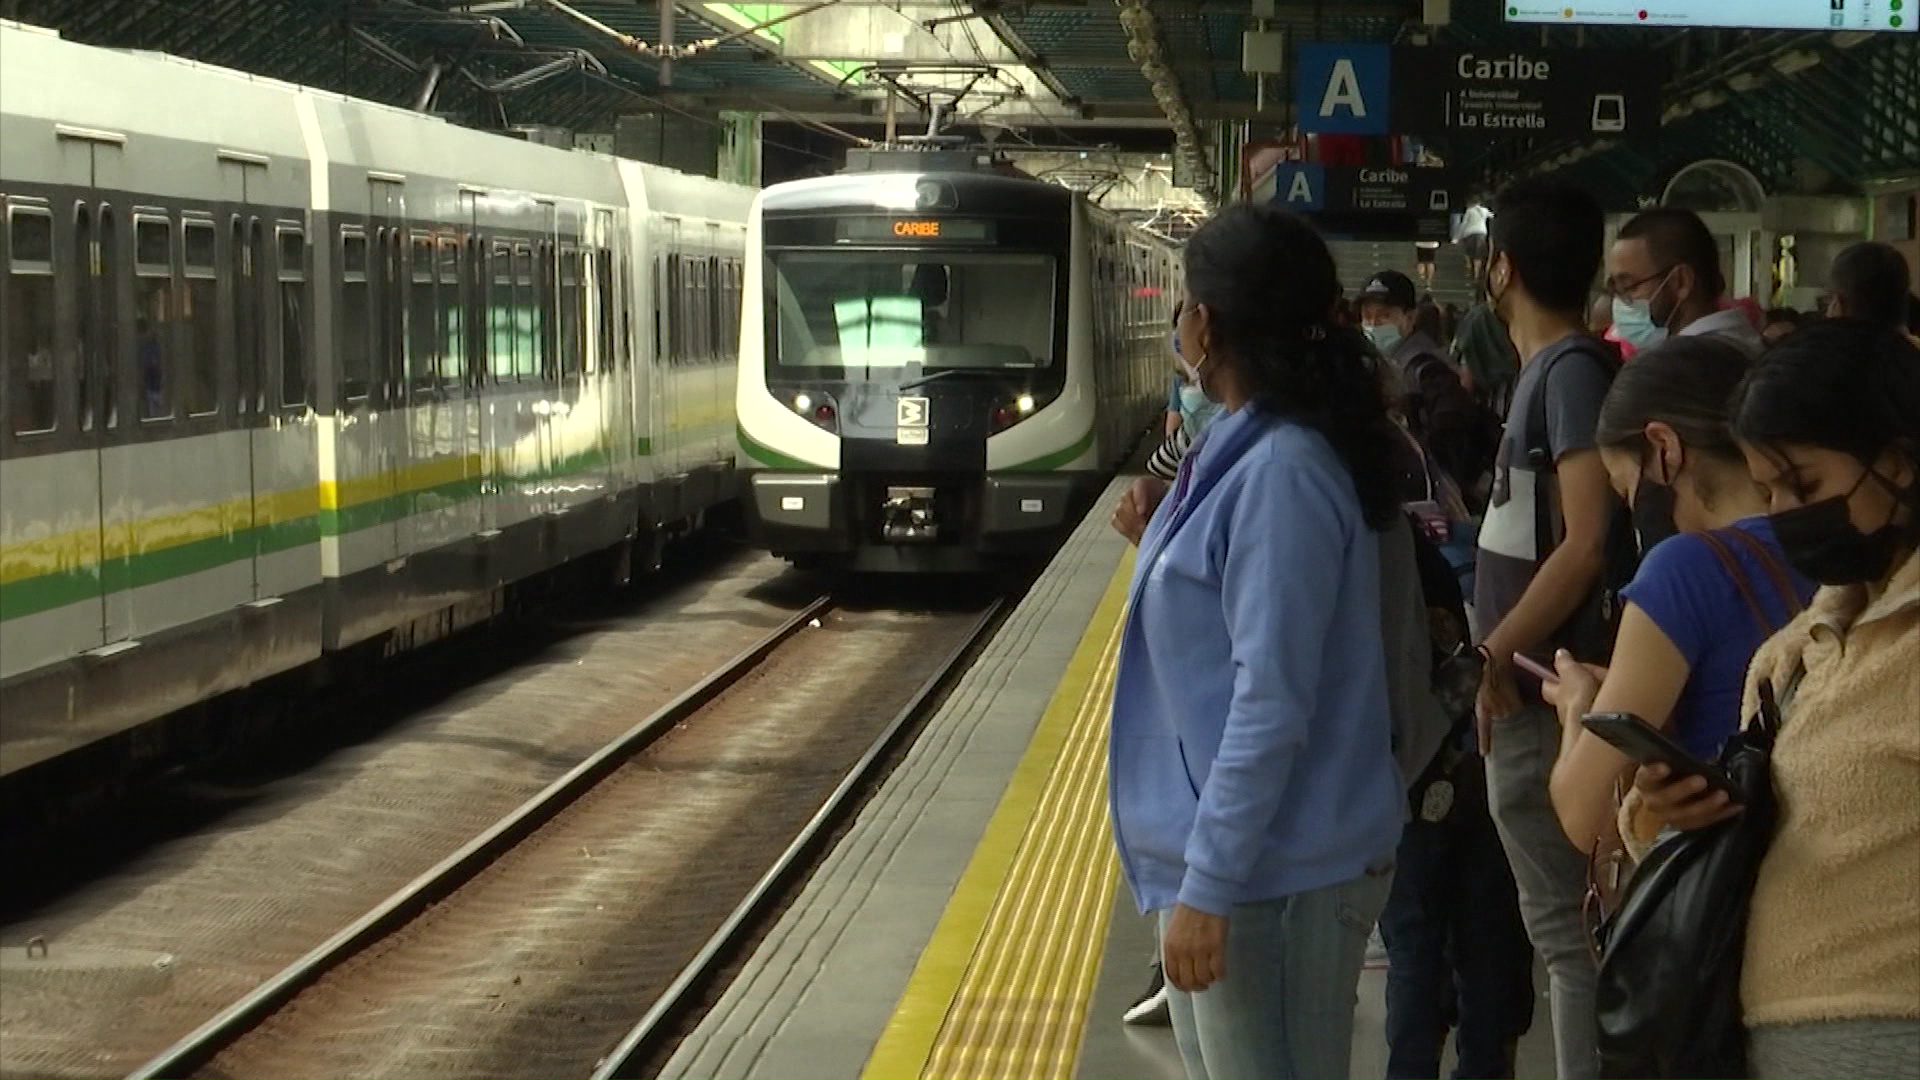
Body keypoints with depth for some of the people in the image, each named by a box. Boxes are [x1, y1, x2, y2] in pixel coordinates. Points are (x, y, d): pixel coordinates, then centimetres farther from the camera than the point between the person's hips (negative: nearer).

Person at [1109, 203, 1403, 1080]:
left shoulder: (1281, 475, -21)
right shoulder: (1243, 452, 9)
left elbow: (1270, 703, -24)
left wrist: (1208, 884, -23)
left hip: (1273, 872, -10)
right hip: (1225, 850, 10)